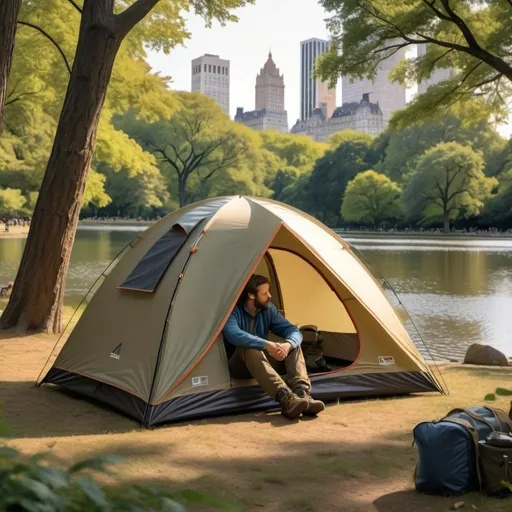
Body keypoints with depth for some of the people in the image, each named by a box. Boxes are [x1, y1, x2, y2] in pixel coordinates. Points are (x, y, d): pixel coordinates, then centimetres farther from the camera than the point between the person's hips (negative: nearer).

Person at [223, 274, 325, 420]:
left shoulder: (268, 309, -1)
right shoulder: (234, 311, -19)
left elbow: (293, 331, -8)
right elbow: (233, 334, -40)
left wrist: (287, 345, -33)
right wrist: (266, 345, -47)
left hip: (263, 360, 6)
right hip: (240, 365, -6)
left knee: (294, 344, -15)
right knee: (250, 349, -39)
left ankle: (302, 394, -37)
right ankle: (285, 398, -56)